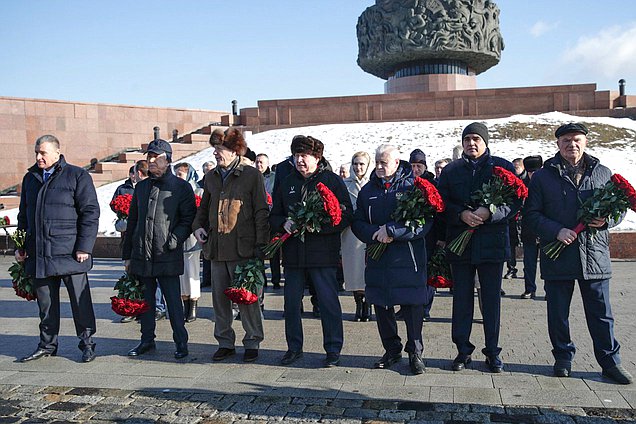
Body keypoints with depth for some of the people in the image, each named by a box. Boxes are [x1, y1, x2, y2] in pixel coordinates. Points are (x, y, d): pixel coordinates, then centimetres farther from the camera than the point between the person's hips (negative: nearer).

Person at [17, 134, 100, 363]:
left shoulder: (77, 176, -3)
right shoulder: (30, 178, 15)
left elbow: (90, 212, -7)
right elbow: (24, 214, 23)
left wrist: (84, 247, -12)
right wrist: (20, 246, 15)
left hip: (69, 253, -5)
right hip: (38, 254, 5)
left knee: (80, 299, 1)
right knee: (46, 302, 13)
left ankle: (87, 342, 14)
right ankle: (47, 344, 24)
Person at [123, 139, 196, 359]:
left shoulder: (181, 187, -1)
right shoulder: (141, 187, 15)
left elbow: (189, 219, -4)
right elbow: (132, 221, 18)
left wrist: (173, 241, -16)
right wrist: (127, 254, 15)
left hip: (168, 257, -5)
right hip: (141, 256, 5)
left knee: (173, 300, -2)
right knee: (145, 299, 13)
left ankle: (181, 341, 9)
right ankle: (147, 339, 26)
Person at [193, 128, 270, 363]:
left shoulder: (252, 175, -4)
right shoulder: (212, 177, 14)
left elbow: (261, 212, -6)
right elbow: (204, 207, 26)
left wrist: (260, 245, -10)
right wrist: (198, 226, 7)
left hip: (243, 249, -6)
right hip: (217, 248, 6)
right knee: (219, 298, 11)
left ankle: (252, 342, 16)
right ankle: (225, 342, 24)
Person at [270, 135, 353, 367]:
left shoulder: (332, 180, -1)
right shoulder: (287, 183, 13)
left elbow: (345, 216, -7)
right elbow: (274, 215, 17)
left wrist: (319, 226, -19)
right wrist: (284, 223, -6)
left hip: (323, 252, -4)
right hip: (293, 252, 5)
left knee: (328, 301, 1)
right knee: (291, 301, 9)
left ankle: (333, 349, 15)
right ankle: (294, 347, 25)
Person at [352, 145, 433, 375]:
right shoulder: (368, 190, 10)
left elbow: (425, 222, -15)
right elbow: (357, 223, 9)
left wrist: (391, 231, -21)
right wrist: (375, 234, -12)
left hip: (408, 260, -4)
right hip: (378, 260, 4)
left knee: (412, 306, 0)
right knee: (382, 306, 10)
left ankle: (415, 352, 17)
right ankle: (392, 349, 27)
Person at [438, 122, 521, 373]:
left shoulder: (502, 167, 3)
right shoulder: (450, 171, 10)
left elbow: (516, 202, -4)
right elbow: (441, 203, 4)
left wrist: (490, 213, -20)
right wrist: (461, 214, -15)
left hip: (492, 242, -1)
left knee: (492, 299, 6)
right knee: (462, 298, 6)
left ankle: (492, 351, 18)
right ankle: (463, 350, 18)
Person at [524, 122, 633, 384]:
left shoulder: (603, 174, 9)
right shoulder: (543, 176, 3)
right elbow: (531, 214, 0)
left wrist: (606, 220, -8)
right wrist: (557, 230, -15)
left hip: (595, 256, 1)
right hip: (557, 257, -1)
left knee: (601, 313, 8)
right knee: (558, 313, 9)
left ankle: (610, 362, 21)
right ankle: (563, 358, 25)